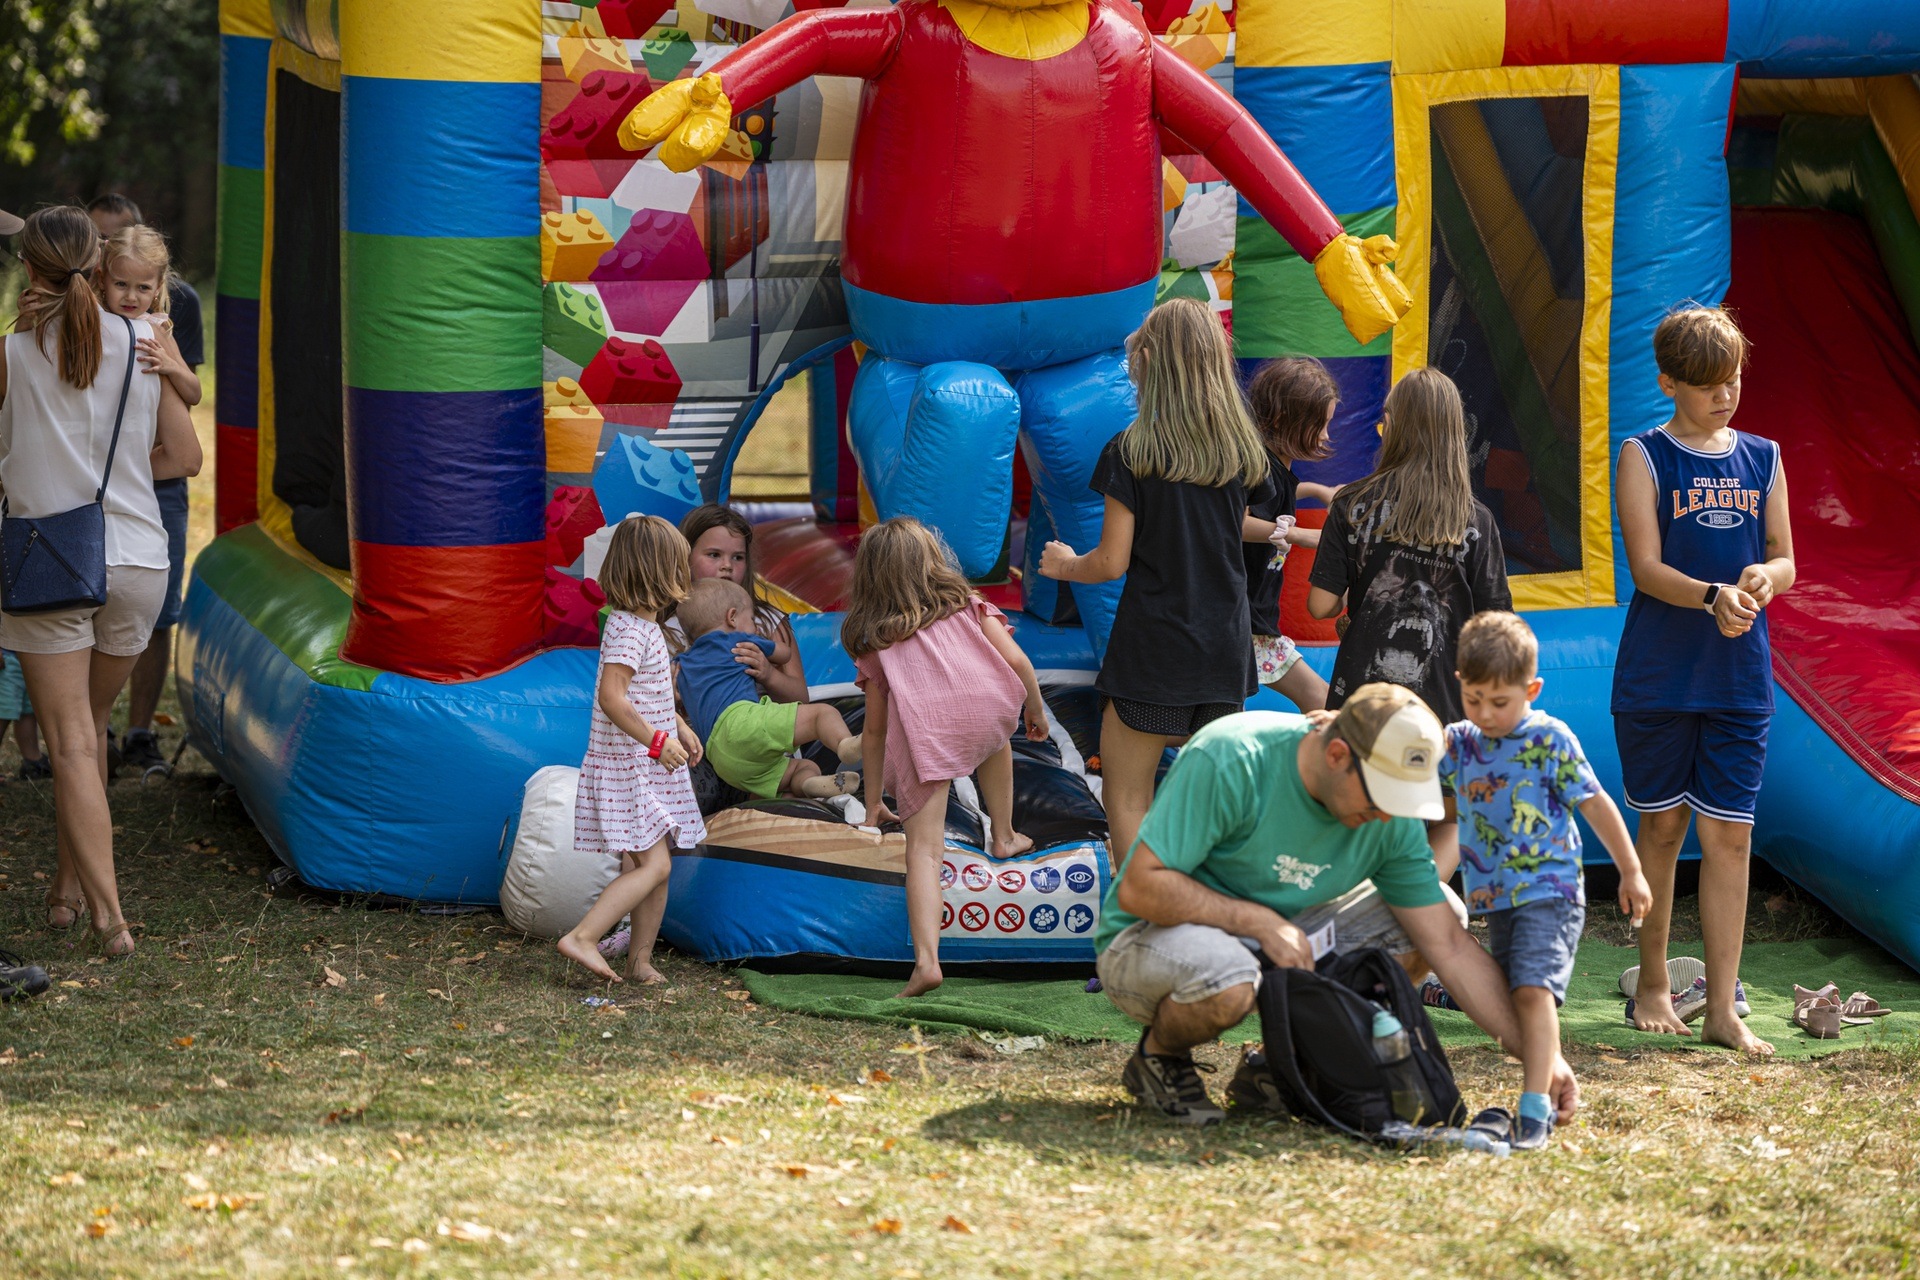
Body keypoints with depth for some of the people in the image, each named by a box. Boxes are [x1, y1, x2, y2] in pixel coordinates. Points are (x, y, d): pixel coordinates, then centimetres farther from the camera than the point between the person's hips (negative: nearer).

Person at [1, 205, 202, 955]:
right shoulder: (143, 345, 2)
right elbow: (184, 456, 6)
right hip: (136, 559, 3)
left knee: (71, 745, -2)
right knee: (91, 724, 21)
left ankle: (108, 914, -12)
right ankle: (68, 886, 29)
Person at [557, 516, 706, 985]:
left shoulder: (645, 626, 13)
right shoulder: (629, 630, -20)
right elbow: (612, 697, -29)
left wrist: (679, 726, 19)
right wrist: (657, 740, -26)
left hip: (650, 769, 10)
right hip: (625, 768, -10)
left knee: (653, 866, 11)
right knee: (652, 865, -14)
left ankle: (640, 959, 17)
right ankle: (582, 938, -15)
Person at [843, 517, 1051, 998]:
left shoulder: (876, 644, 26)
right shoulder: (967, 606, 26)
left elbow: (874, 730, 28)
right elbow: (1015, 660, 13)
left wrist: (873, 803, 36)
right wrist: (1036, 709, 31)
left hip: (921, 731, -1)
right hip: (986, 703, 1)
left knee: (922, 847, -5)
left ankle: (926, 959, -20)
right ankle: (1003, 836, 48)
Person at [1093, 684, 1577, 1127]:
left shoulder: (1391, 821, -10)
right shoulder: (1229, 762, -27)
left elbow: (1449, 945, -7)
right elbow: (1139, 888, -28)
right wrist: (1261, 922, -30)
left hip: (1273, 941, 6)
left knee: (1431, 915, -4)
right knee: (1227, 979, -41)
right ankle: (1158, 1056, -6)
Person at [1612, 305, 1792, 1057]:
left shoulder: (1763, 459, 9)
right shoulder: (1645, 457, -2)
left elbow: (1784, 561, 9)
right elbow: (1647, 568, -10)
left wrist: (1764, 578, -15)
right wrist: (1713, 597, -28)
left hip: (1740, 679, 2)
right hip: (1657, 677, -2)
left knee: (1729, 834, -1)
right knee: (1662, 826, 6)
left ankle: (1723, 1009, 1)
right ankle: (1652, 986, 21)